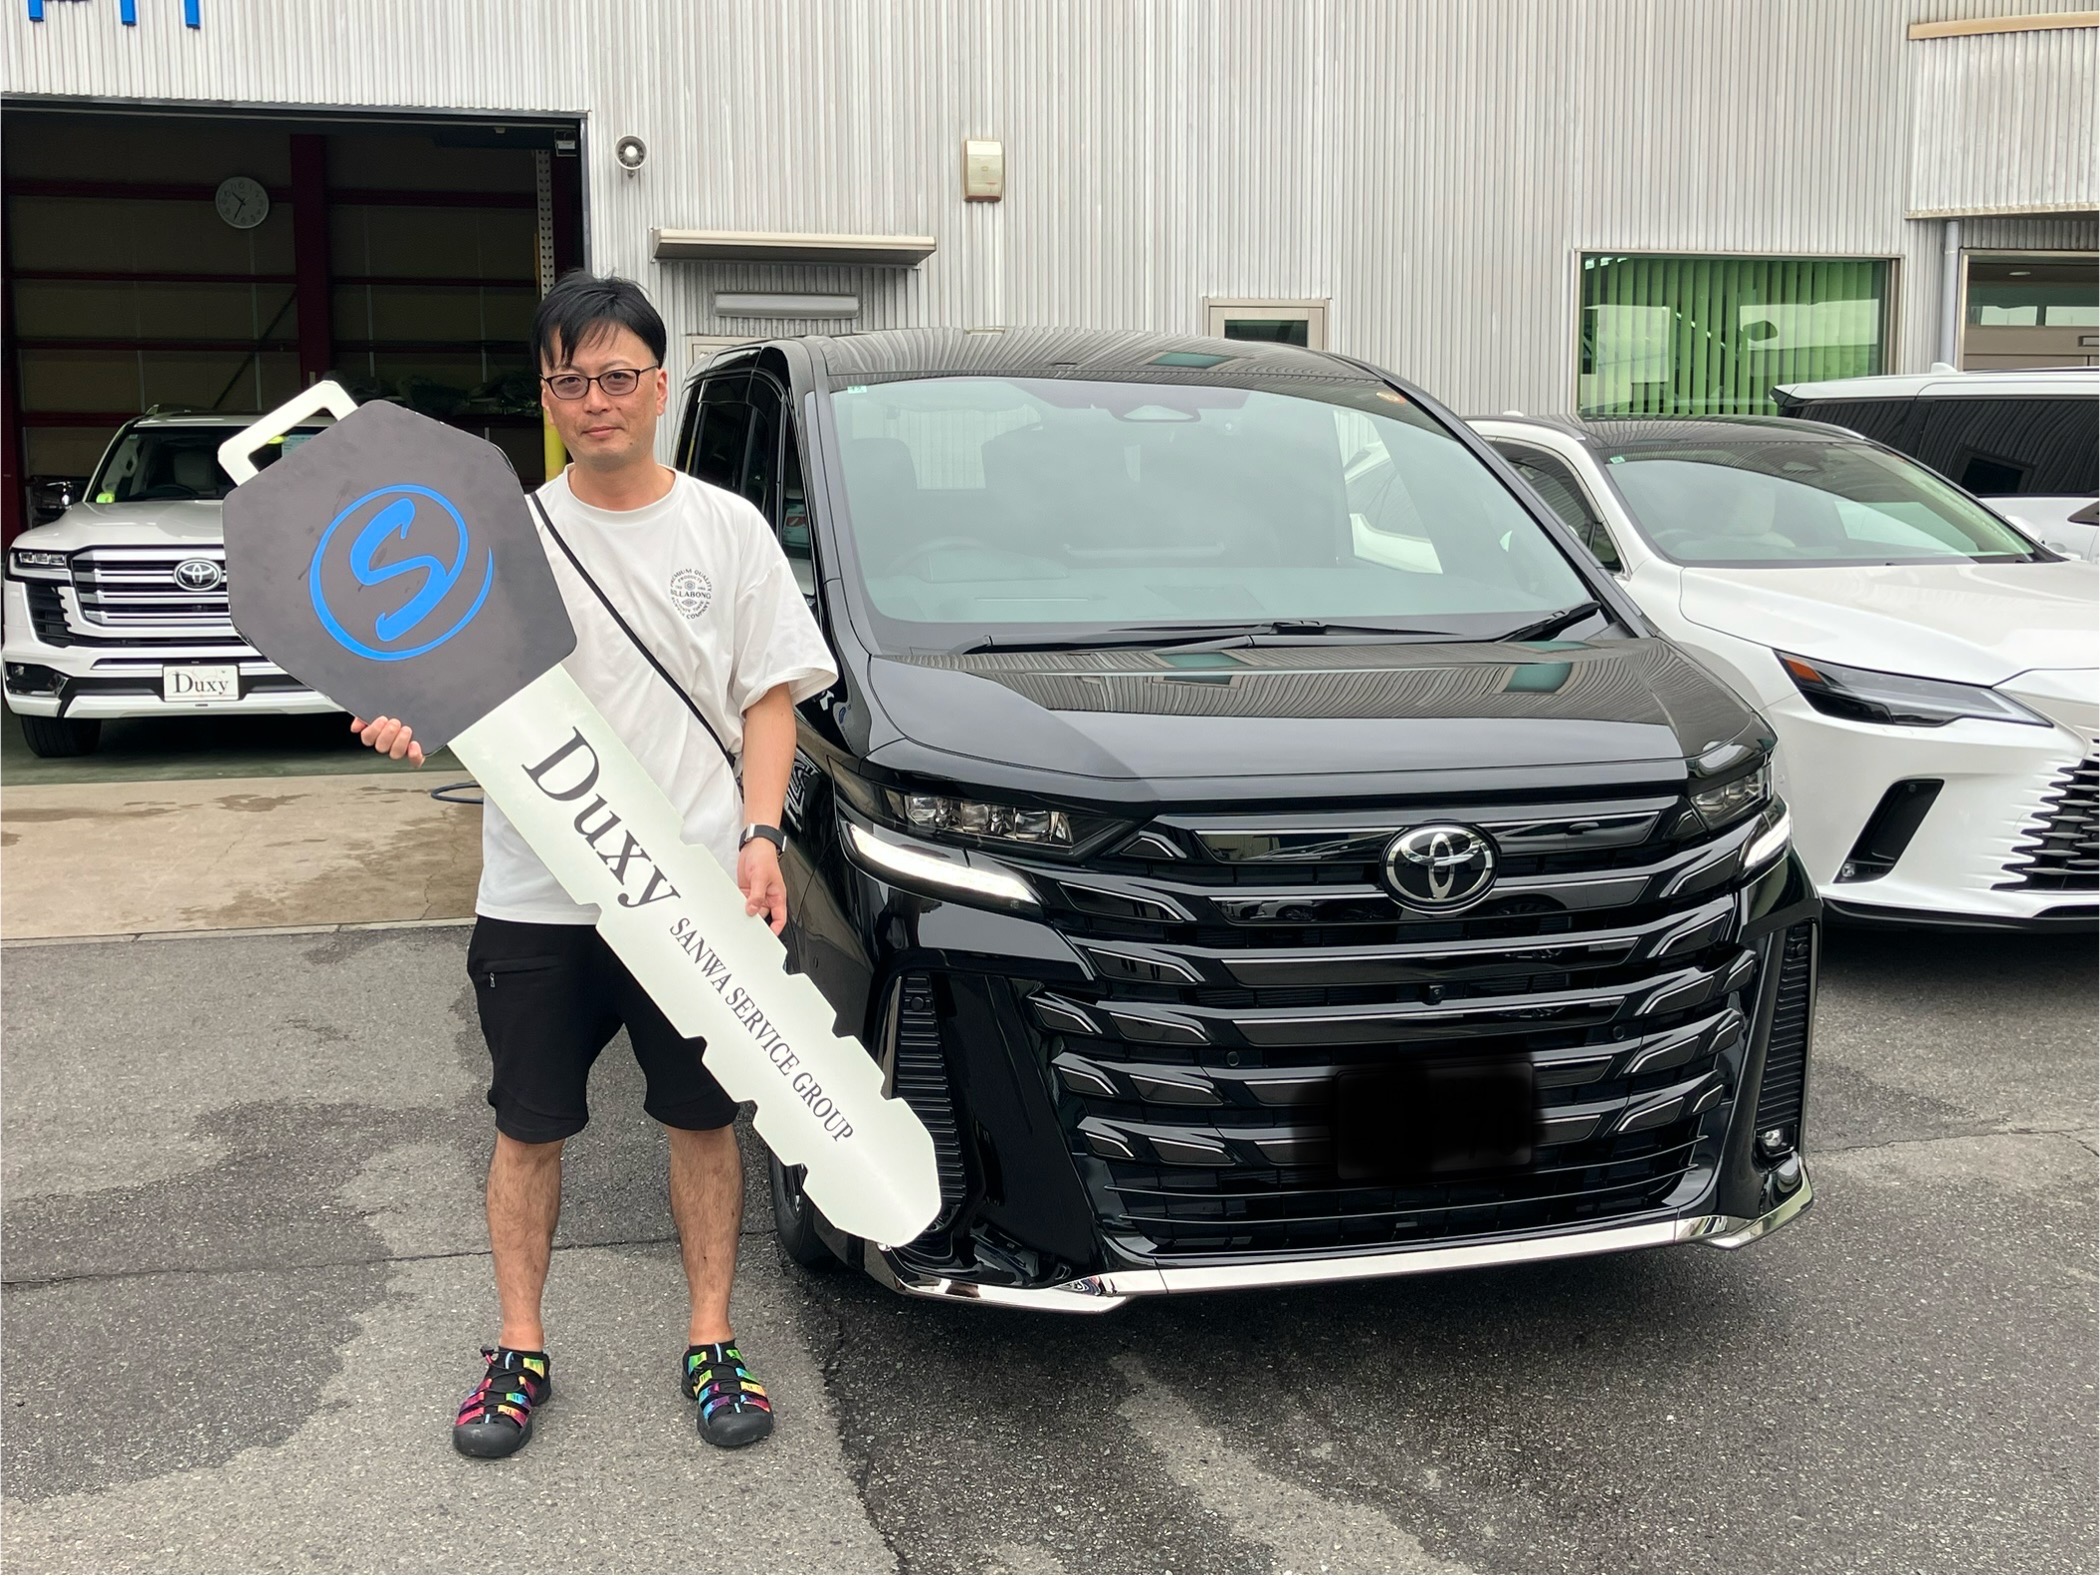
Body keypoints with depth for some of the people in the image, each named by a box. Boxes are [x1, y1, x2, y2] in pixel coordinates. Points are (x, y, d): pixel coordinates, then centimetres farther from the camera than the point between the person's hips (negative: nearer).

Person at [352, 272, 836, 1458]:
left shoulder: (726, 528, 3)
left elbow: (770, 695, 4)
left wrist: (761, 836, -9)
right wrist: (413, 726, -18)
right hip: (539, 899, 1)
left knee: (704, 1120, 9)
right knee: (530, 1129, 10)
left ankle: (714, 1342, 24)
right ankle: (521, 1351, 25)